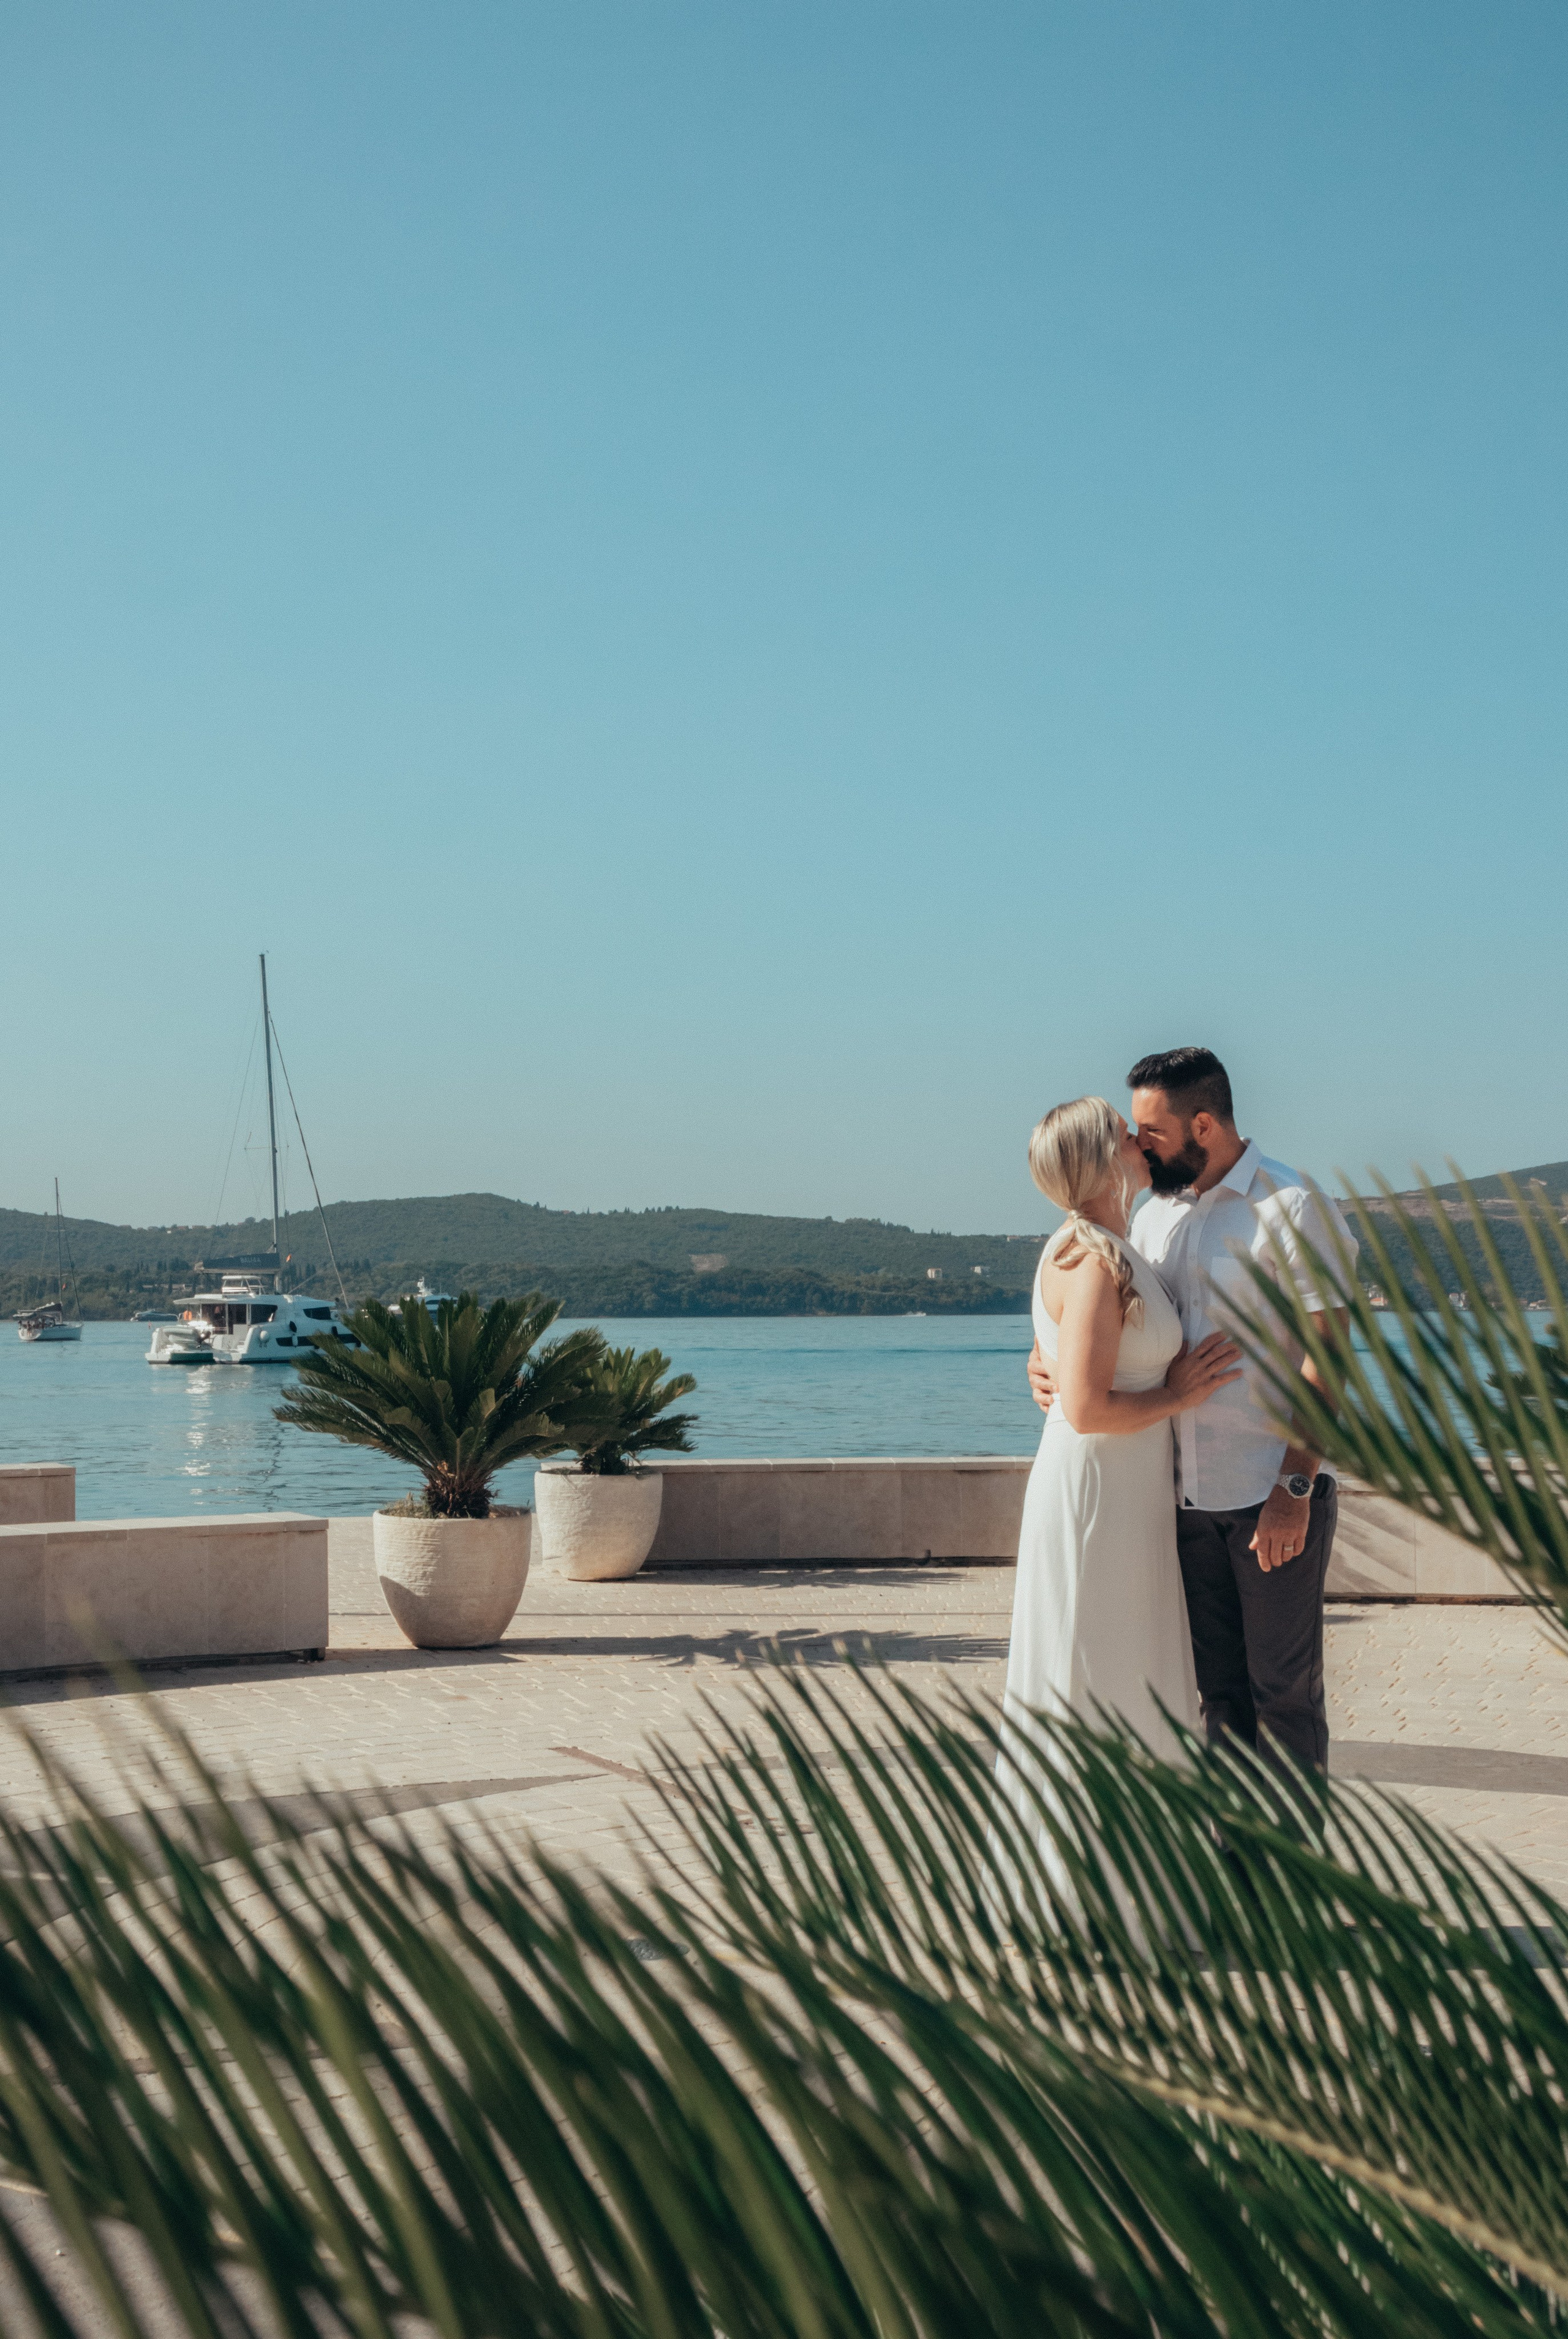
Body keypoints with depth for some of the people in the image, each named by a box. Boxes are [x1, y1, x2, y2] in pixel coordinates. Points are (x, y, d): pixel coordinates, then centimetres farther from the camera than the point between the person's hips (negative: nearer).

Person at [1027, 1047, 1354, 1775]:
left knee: (1283, 1687, -1)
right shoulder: (1156, 1215, 12)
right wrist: (1045, 1355, -2)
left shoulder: (1290, 1205, -8)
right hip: (1191, 1497, 6)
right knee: (1219, 1686, 11)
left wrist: (1295, 1485, -19)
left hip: (1276, 1496, -6)